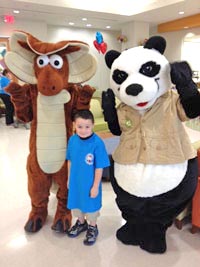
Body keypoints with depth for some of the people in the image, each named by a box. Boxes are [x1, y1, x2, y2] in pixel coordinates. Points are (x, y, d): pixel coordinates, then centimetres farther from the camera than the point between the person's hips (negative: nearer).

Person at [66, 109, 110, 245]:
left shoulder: (97, 143, -26)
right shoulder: (72, 140, -11)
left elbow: (99, 167, -18)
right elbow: (70, 161, 2)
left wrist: (95, 186, -13)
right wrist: (69, 179, 9)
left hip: (90, 184, -4)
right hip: (75, 182, 5)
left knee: (91, 205, 17)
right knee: (76, 202, 25)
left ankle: (92, 228, 43)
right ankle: (81, 222, 52)